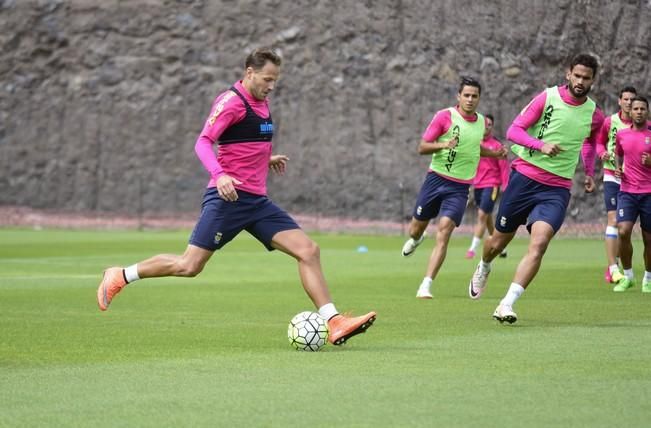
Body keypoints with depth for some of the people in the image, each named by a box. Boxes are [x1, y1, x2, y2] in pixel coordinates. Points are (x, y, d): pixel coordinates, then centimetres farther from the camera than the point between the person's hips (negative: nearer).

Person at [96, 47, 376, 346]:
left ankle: (334, 323, -9)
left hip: (257, 201, 8)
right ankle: (119, 277, 11)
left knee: (308, 250, -6)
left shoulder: (261, 103, 17)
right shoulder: (232, 101, -9)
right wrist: (219, 175, -33)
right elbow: (203, 143, -18)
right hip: (228, 197, -8)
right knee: (190, 265, -9)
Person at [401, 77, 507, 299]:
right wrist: (443, 145, -26)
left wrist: (495, 154, 14)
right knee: (416, 228, 12)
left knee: (444, 230, -17)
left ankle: (425, 286, -19)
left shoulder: (481, 121, 9)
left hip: (460, 187, 2)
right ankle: (416, 239, 53)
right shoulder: (444, 116, -7)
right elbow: (422, 147, -9)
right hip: (437, 179, -2)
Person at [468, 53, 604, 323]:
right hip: (524, 176, -1)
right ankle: (483, 269, 47)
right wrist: (541, 145, -25)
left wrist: (589, 173, 16)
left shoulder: (594, 115, 3)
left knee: (538, 244, -21)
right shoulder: (548, 98, -7)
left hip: (557, 189, 1)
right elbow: (513, 131, -9)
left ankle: (507, 304, -22)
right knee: (499, 241, 12)